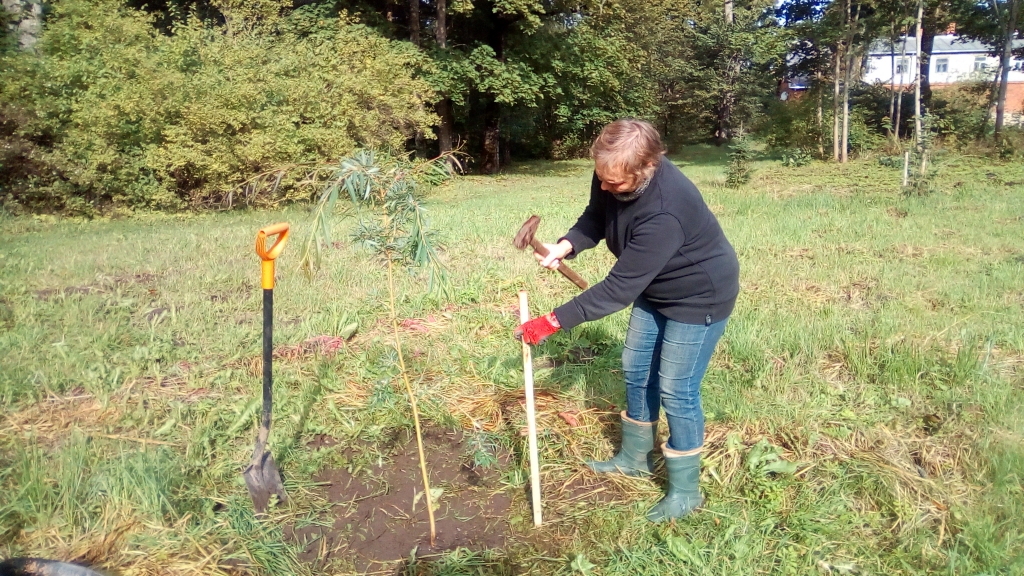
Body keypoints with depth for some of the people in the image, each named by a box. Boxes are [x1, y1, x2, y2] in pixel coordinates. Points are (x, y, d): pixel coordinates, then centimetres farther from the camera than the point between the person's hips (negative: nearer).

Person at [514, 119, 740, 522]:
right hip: (655, 288, 8)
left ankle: (685, 491, 15)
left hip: (699, 295, -8)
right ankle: (634, 458, 36)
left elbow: (619, 288, -37)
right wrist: (566, 246, -18)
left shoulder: (664, 212, -40)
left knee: (676, 390, -3)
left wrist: (553, 322, -34)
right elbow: (596, 218, 3)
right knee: (637, 371, 16)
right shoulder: (612, 176, -17)